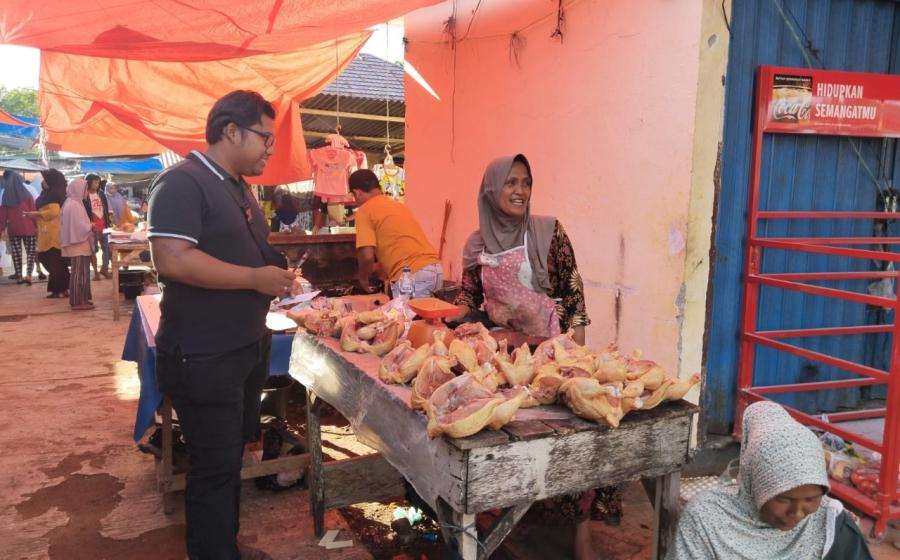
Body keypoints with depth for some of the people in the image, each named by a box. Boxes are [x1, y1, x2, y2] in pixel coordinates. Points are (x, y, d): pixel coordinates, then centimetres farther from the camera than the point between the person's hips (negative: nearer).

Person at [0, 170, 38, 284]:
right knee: (30, 252, 2)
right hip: (28, 227, -2)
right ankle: (28, 275, -13)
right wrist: (36, 226, 0)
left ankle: (19, 276, 11)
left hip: (13, 228, 2)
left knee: (16, 252, 10)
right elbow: (33, 211, -5)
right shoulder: (26, 194, -4)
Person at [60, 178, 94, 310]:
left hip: (78, 243, 10)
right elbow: (80, 226, -22)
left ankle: (80, 299, 19)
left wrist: (89, 226, 8)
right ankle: (78, 302, -2)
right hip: (78, 244, -10)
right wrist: (91, 226, -5)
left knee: (80, 272, 14)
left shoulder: (72, 203, 15)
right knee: (79, 273, -6)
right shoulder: (74, 205, -17)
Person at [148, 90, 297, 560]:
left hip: (246, 348, 10)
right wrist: (256, 278, -22)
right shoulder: (182, 182, -17)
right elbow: (172, 259, -29)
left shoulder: (236, 186, 12)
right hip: (203, 358, -9)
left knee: (231, 458, 20)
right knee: (214, 466, 1)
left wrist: (276, 278, 5)